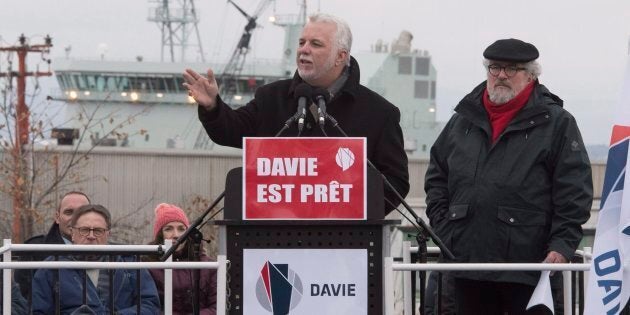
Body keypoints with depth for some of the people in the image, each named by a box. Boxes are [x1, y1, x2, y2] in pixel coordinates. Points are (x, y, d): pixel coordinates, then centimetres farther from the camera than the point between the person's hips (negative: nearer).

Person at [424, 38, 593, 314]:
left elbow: (574, 194, -3)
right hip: (468, 262, 4)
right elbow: (436, 178, 22)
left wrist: (562, 245, -13)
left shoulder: (557, 123, 2)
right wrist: (443, 229, 10)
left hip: (530, 266, -4)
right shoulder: (463, 121, 16)